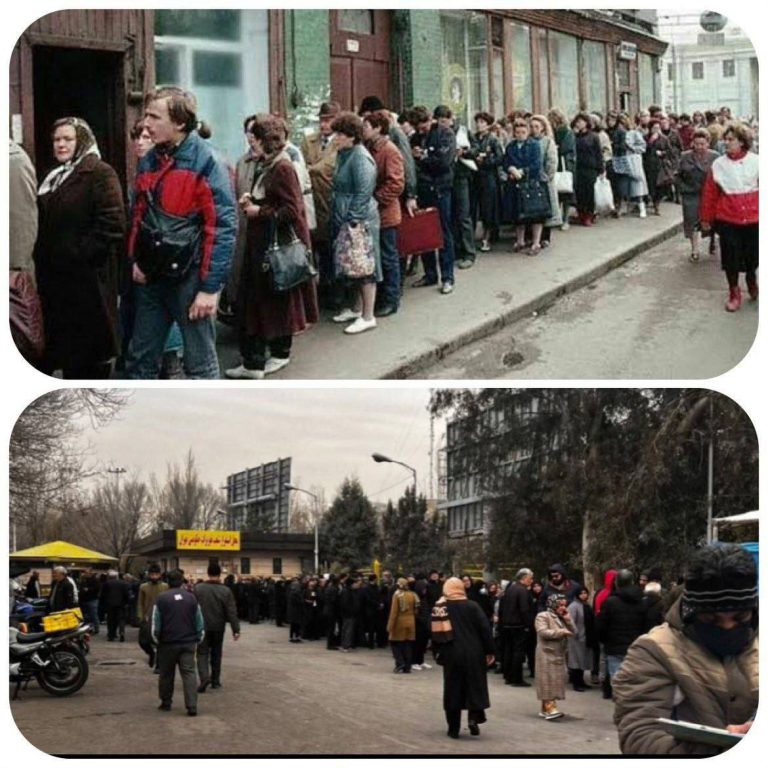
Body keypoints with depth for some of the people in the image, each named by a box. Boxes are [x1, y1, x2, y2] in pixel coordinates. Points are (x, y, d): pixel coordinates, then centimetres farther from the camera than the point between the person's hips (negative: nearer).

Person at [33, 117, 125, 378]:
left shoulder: (100, 173, -8)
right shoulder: (54, 177, 18)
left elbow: (112, 224, -18)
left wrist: (78, 254, -18)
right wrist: (41, 256, 10)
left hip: (89, 277, -8)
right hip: (55, 277, 8)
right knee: (63, 344, 11)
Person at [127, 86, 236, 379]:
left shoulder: (206, 163, -13)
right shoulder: (149, 161, 8)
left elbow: (223, 228, -16)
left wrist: (210, 287, -19)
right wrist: (136, 259, 6)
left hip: (190, 276, -7)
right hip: (151, 276, 7)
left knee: (200, 364, 3)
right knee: (140, 359, 13)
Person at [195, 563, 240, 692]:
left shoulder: (198, 588, -7)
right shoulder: (226, 591, -7)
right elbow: (231, 612, -9)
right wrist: (236, 629, -6)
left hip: (203, 627, -1)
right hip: (218, 627, 1)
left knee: (202, 653, 2)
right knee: (216, 654, 15)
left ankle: (204, 677, -20)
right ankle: (215, 680, 21)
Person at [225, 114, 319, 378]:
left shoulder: (283, 168, -16)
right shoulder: (264, 167, 11)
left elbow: (291, 210, -21)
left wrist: (259, 212, -14)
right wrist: (251, 202, 6)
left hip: (280, 244, -9)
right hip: (260, 243, 9)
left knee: (279, 298, 4)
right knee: (254, 299, 8)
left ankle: (280, 352, 17)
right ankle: (253, 361, 11)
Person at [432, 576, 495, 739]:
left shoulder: (439, 608, -1)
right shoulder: (472, 606, -3)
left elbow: (435, 633, 0)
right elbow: (485, 629, -5)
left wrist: (437, 653, 9)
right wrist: (489, 651, 2)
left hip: (451, 655, 1)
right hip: (474, 654, 0)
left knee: (453, 689, 7)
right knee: (475, 687, 10)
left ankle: (454, 728, 8)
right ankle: (474, 717, -9)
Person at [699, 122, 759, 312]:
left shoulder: (756, 162, -5)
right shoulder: (718, 164, -2)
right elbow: (710, 194, 2)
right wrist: (706, 219, 4)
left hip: (753, 218, 0)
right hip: (727, 218, 0)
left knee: (752, 255, 11)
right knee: (730, 257, 5)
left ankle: (752, 281, 41)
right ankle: (734, 293, 22)